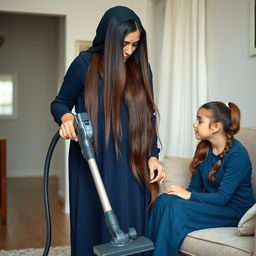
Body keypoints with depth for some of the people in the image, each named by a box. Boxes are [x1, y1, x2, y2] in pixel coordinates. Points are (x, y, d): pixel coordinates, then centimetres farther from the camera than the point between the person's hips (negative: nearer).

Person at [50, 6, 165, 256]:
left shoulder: (141, 69, 7)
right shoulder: (85, 64, -3)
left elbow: (148, 115, 10)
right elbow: (59, 103, 5)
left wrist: (152, 156, 0)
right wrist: (66, 118, -18)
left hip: (131, 166, 3)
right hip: (93, 165, -2)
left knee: (131, 226, 4)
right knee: (93, 225, 1)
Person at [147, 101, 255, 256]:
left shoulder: (237, 154, -17)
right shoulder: (203, 148, 5)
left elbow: (223, 197, -21)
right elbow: (195, 186, 6)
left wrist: (189, 195, -22)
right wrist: (181, 192, -14)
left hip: (233, 211, -6)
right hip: (210, 203, 7)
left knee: (177, 207, -29)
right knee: (165, 200, -21)